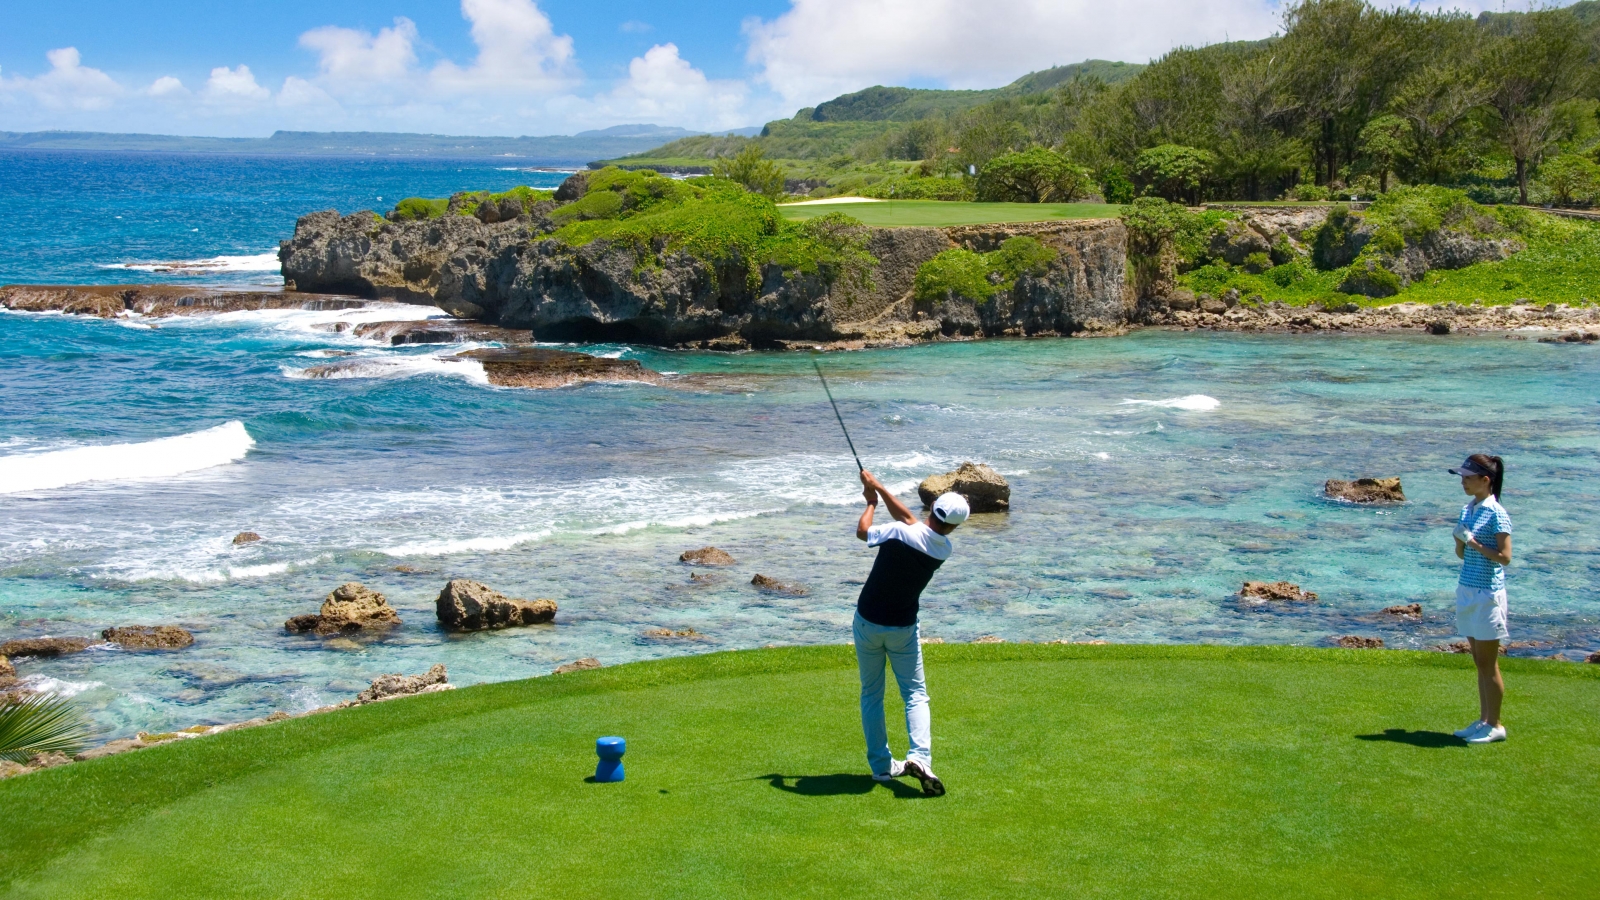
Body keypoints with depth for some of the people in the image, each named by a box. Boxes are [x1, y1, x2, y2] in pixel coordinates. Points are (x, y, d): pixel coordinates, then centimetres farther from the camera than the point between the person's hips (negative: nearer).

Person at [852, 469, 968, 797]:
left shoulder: (900, 534, -22)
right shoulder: (944, 549, -7)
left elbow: (862, 531, -2)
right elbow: (908, 517, 6)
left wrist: (871, 501, 15)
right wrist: (878, 486, 11)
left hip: (868, 622, -1)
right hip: (903, 628, 1)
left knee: (871, 694, 12)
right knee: (915, 694, 9)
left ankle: (882, 765, 12)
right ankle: (919, 756, -14)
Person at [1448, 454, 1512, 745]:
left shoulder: (1496, 514, -13)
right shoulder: (1467, 509, 11)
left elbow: (1505, 557, -17)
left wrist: (1473, 543, -17)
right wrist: (1459, 539, -4)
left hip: (1487, 593, -8)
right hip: (1467, 590, 8)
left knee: (1487, 663, -1)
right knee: (1479, 662, 13)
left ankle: (1495, 725, 8)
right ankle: (1483, 720, 20)